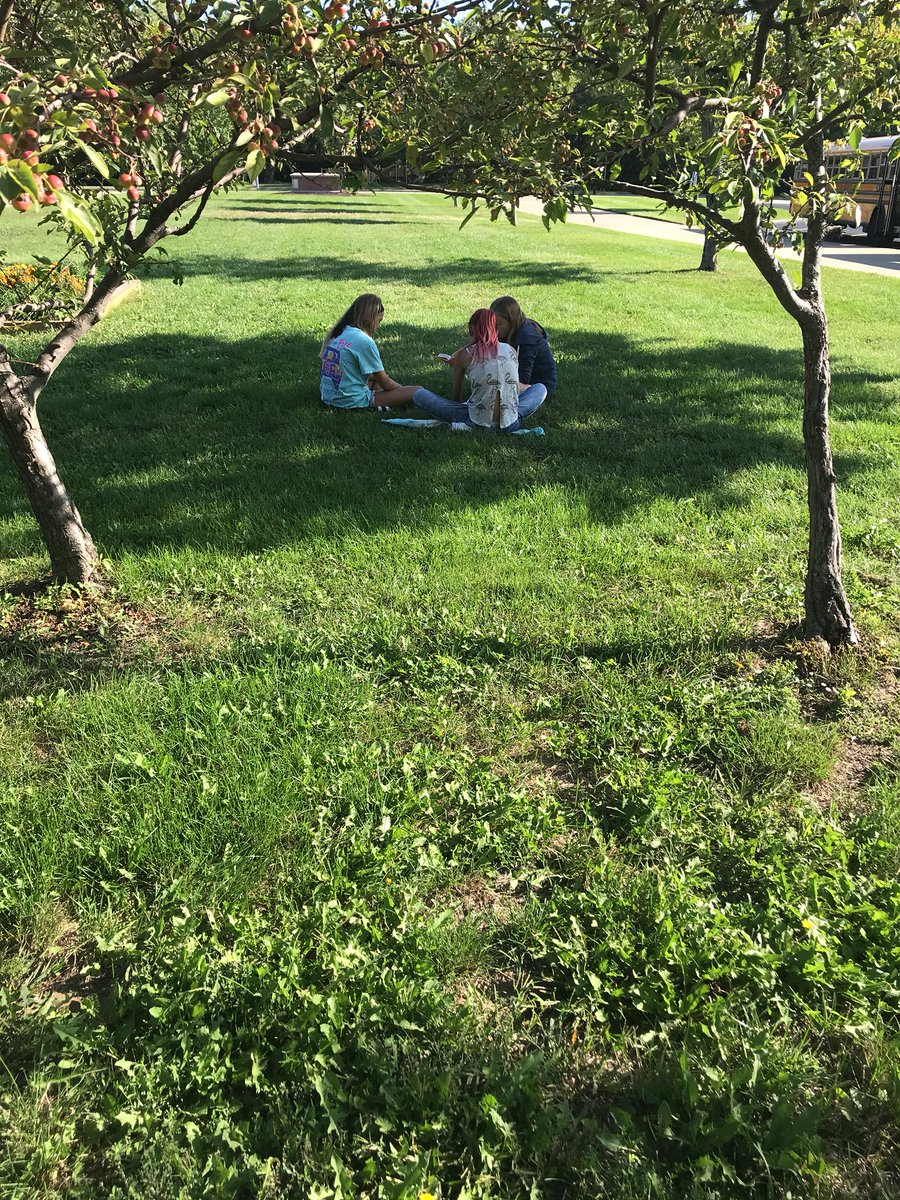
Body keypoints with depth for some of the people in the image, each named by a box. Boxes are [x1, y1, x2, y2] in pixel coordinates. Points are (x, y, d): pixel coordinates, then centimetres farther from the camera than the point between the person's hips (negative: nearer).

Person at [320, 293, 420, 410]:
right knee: (417, 391, -15)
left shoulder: (338, 333, 9)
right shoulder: (365, 341, -16)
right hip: (351, 401, -9)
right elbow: (385, 384, -8)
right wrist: (403, 389, 10)